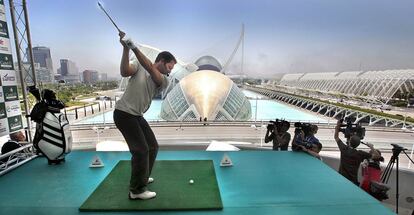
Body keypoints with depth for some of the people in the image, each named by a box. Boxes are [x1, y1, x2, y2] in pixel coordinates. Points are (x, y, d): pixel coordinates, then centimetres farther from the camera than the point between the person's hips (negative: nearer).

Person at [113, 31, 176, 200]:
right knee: (141, 150, -10)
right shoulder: (138, 65, -4)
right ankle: (136, 190, 5)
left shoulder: (164, 81, 1)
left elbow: (150, 69, -18)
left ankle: (141, 177, 35)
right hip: (124, 113, -7)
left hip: (137, 116, 7)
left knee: (152, 146, 13)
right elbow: (124, 72, -24)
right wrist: (126, 49, -31)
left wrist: (134, 48, -28)